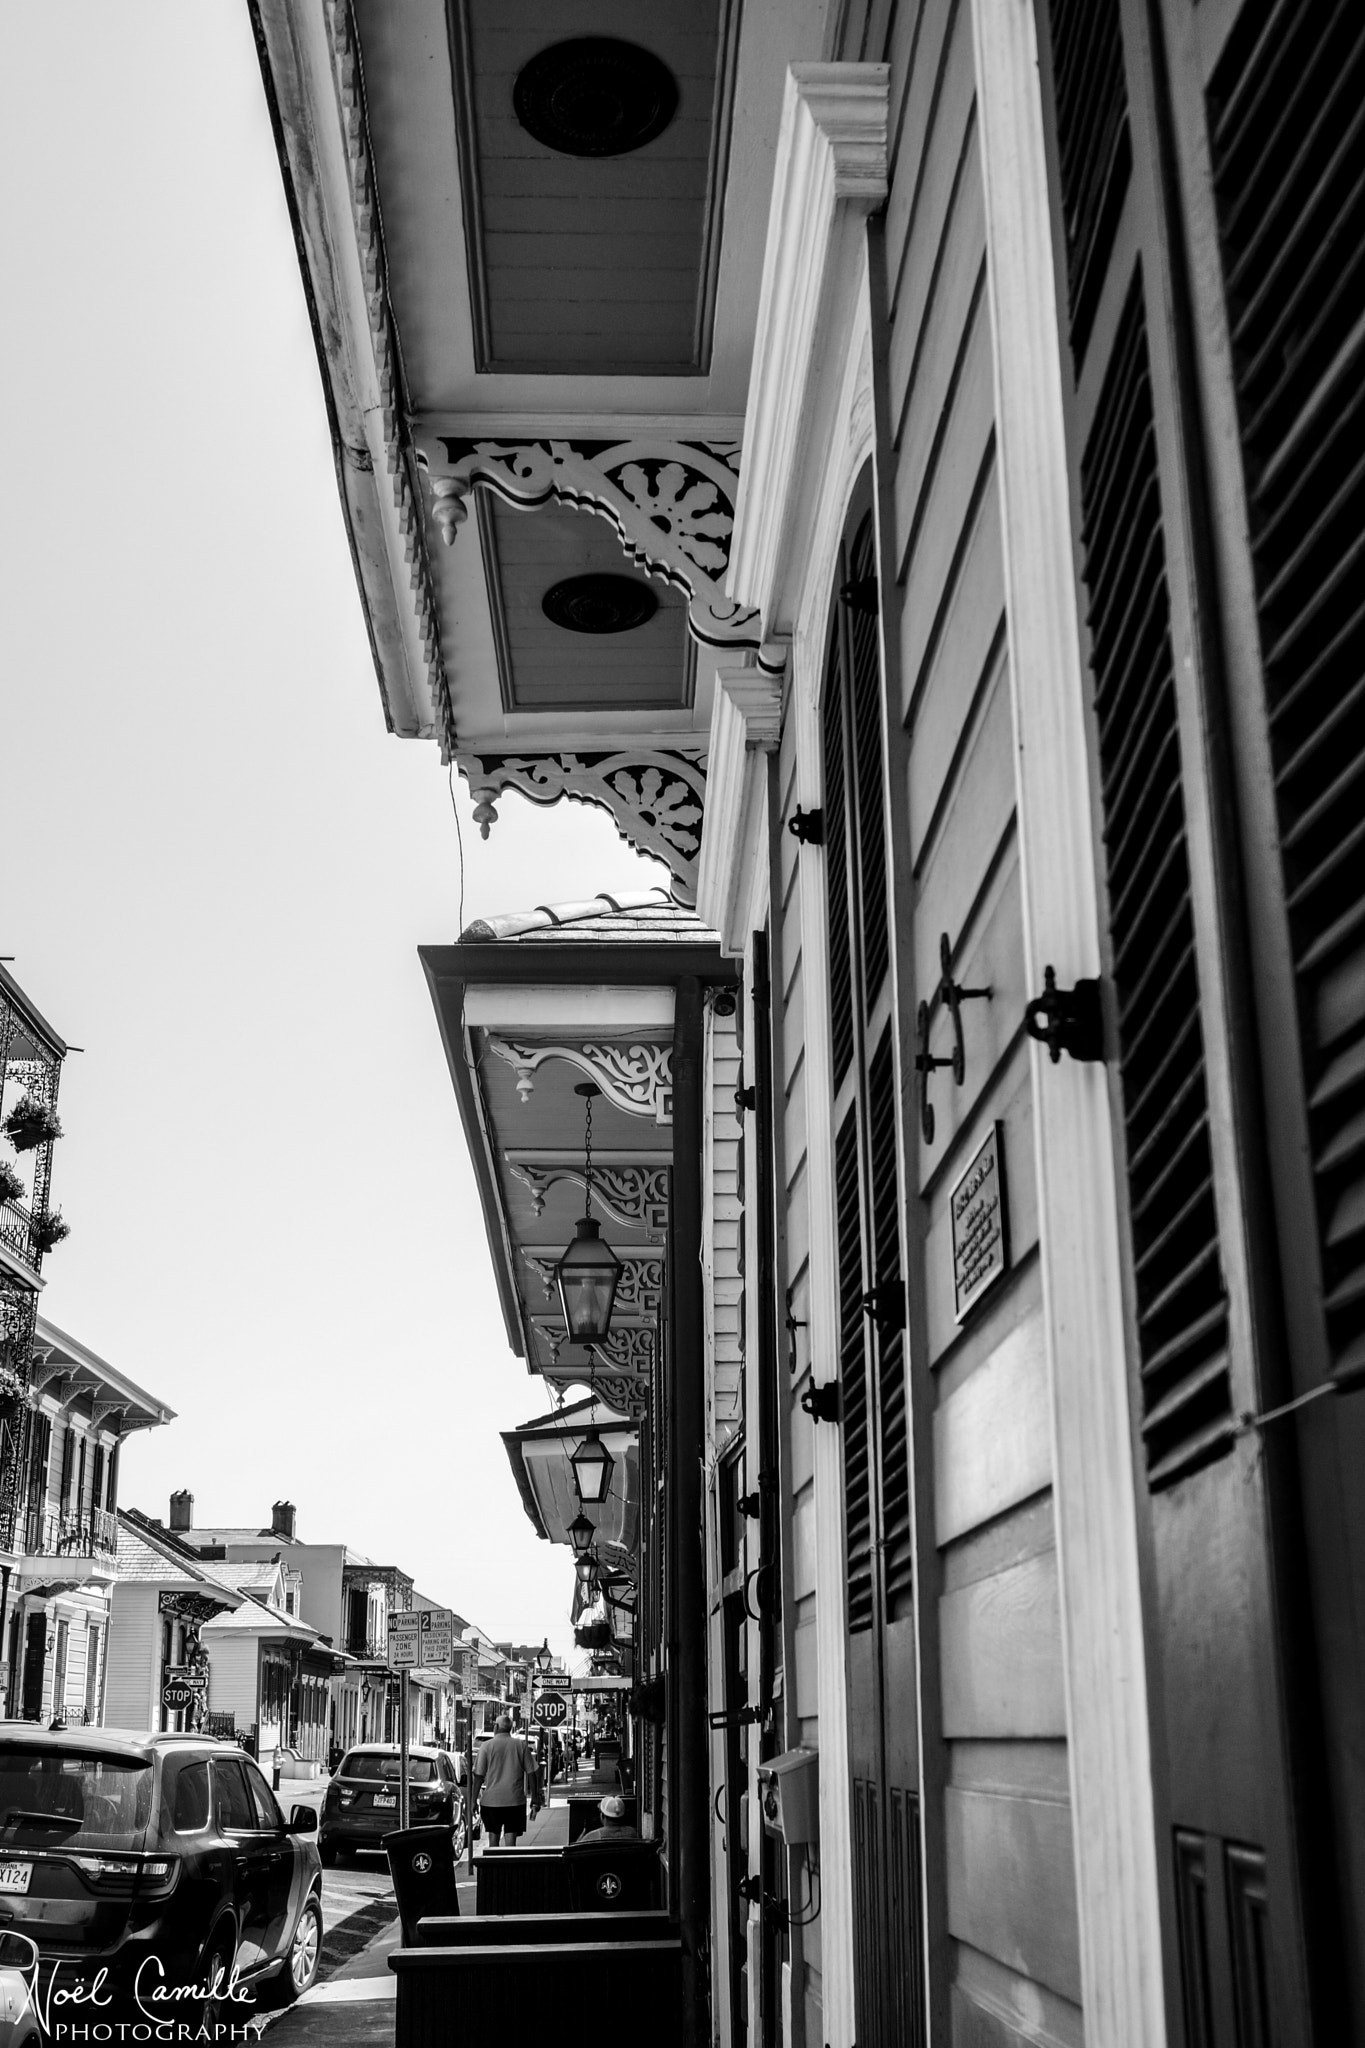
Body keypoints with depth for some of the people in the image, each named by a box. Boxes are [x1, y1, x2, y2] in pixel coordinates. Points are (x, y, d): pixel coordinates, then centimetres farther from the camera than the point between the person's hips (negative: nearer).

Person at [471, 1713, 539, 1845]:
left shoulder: (487, 1746, -2)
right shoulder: (521, 1745, 2)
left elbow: (479, 1775, -2)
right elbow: (531, 1773, 3)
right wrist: (534, 1798, 10)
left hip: (491, 1800, 0)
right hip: (515, 1800, 1)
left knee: (493, 1838, 15)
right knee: (510, 1840, 0)